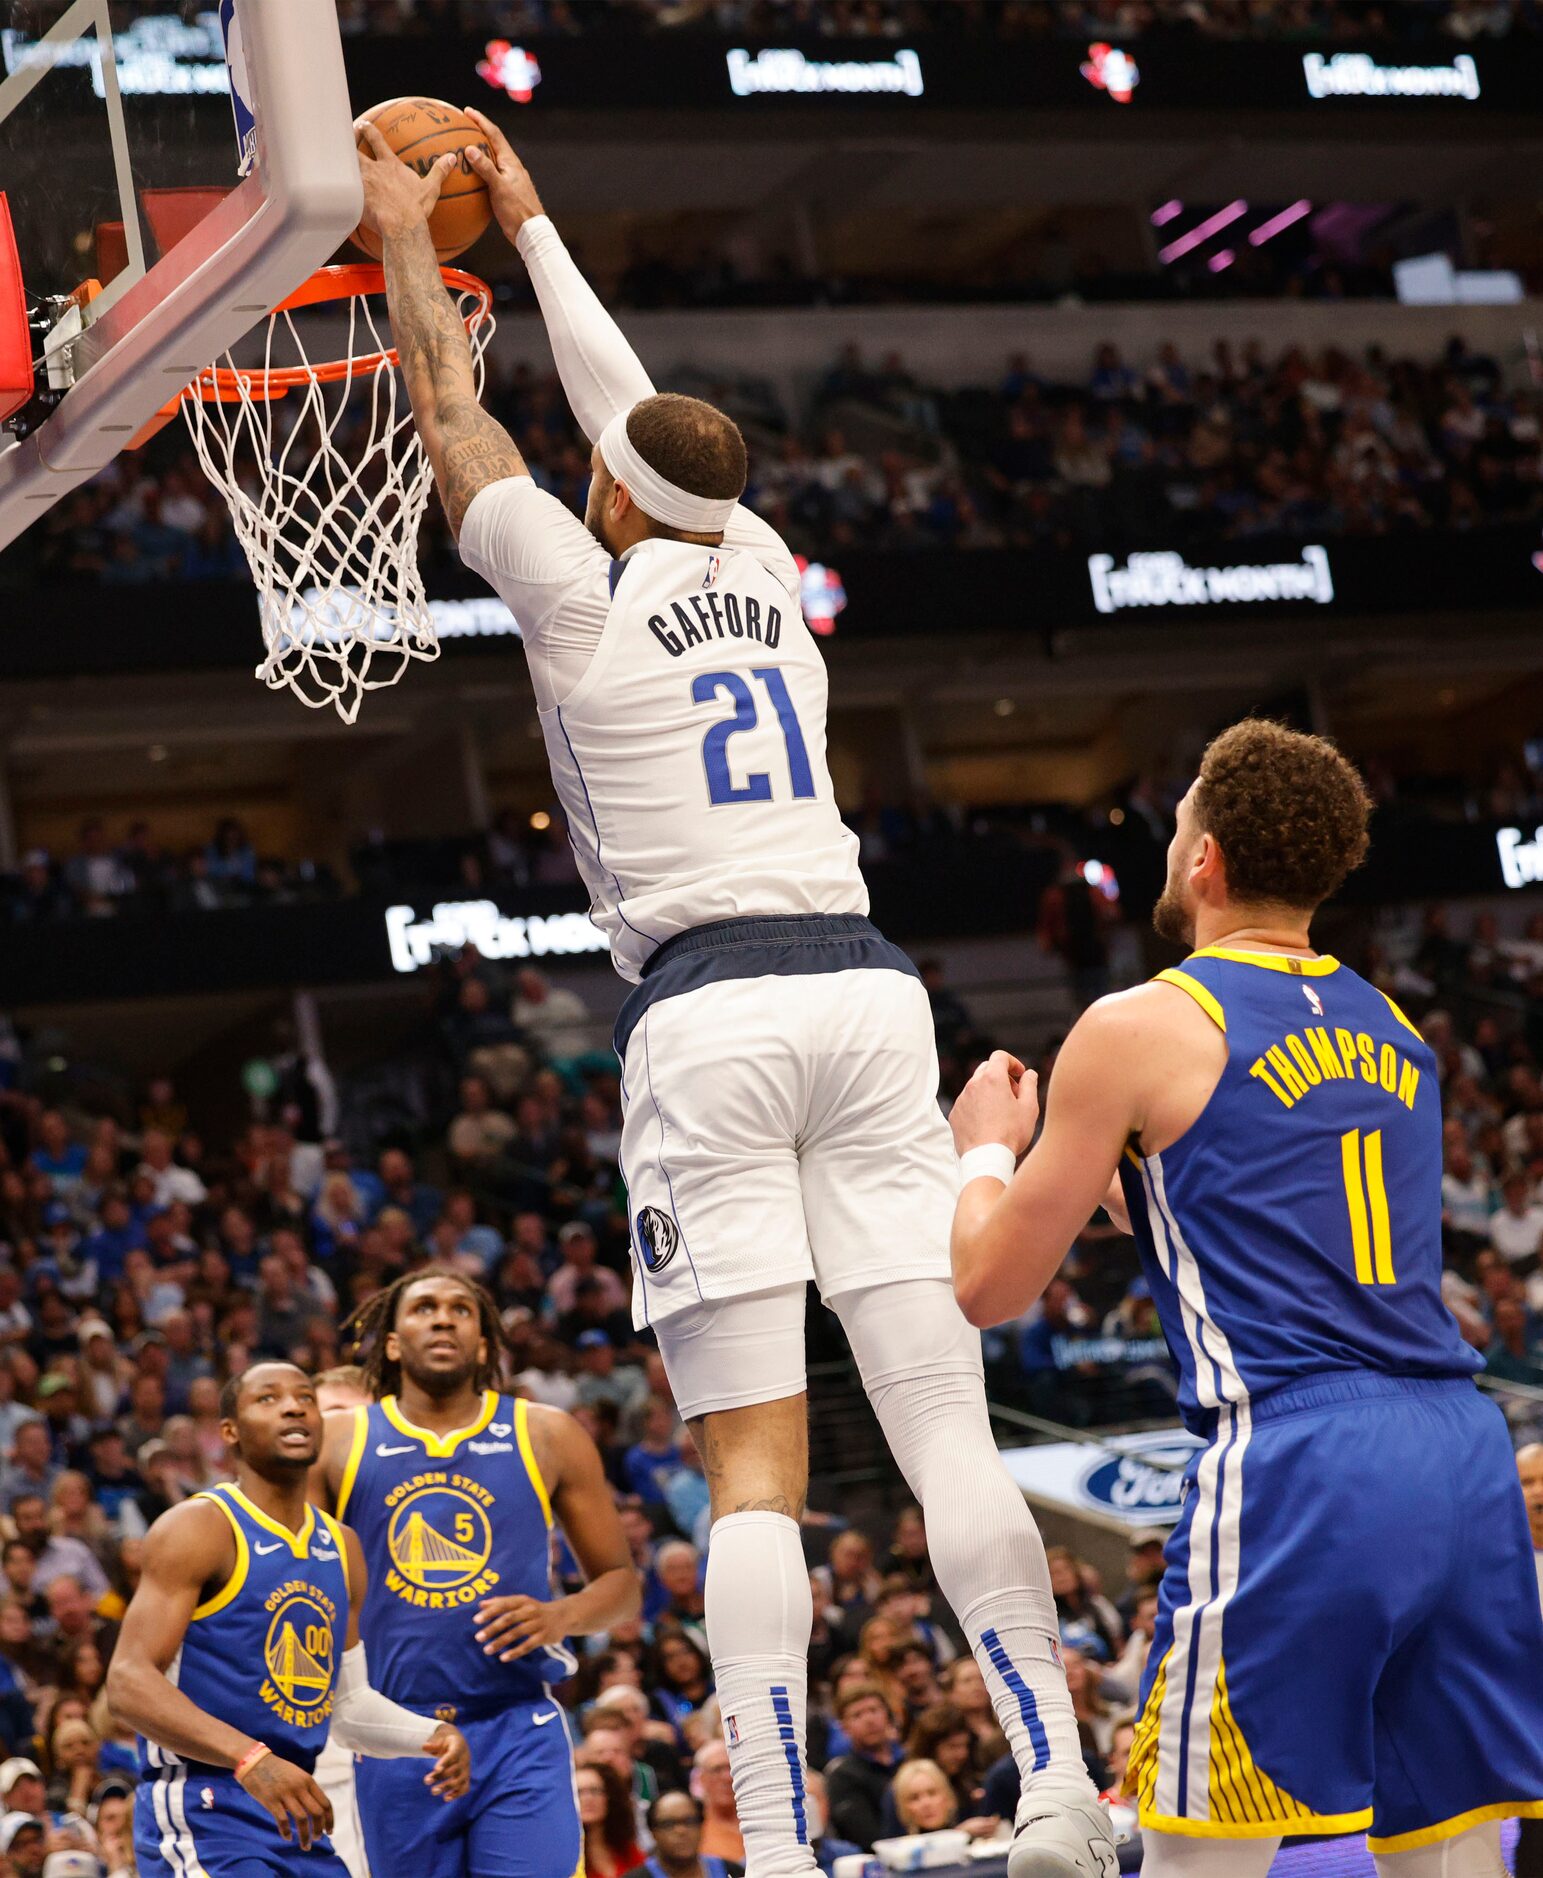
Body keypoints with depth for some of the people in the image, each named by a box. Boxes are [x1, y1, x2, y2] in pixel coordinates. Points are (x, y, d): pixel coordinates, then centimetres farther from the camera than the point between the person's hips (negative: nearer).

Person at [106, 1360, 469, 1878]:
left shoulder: (342, 1548, 15)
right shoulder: (199, 1529, -9)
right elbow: (129, 1682, -19)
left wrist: (432, 1736, 3)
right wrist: (250, 1759, -31)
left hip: (297, 1825, 8)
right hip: (198, 1820, -8)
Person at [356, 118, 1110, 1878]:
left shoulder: (583, 591, 4)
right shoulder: (761, 568, 17)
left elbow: (451, 415, 16)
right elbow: (641, 407, 33)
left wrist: (406, 236, 31)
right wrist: (525, 221, 44)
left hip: (708, 1016, -4)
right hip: (866, 991, 4)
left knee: (754, 1468, -7)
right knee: (947, 1426, 2)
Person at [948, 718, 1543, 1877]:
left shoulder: (1142, 1028, 0)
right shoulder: (1396, 1033, 20)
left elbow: (991, 1287, 6)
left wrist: (988, 1151, 25)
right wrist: (1111, 1177, 42)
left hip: (1294, 1469, -6)